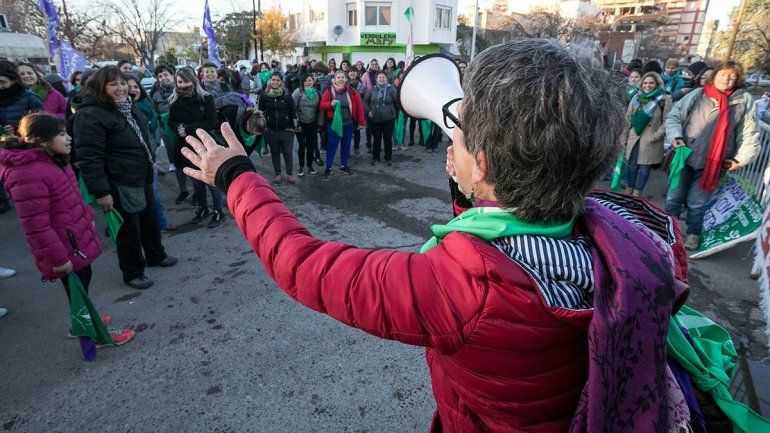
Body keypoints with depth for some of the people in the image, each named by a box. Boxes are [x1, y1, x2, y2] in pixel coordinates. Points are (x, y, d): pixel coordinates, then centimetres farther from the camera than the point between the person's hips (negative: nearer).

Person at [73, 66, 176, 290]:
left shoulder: (129, 108, 10)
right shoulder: (90, 116, -18)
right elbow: (89, 158, -22)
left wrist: (150, 164, 27)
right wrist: (101, 192, -24)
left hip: (143, 178, 8)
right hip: (120, 184, -8)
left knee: (151, 220, 20)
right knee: (129, 228, 5)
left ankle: (156, 255, 41)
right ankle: (133, 273, 22)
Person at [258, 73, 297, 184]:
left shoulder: (287, 95, -2)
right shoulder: (265, 96, 1)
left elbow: (292, 112, 1)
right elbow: (261, 112, 7)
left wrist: (293, 126, -3)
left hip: (286, 129, -2)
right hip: (271, 130, 2)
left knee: (287, 152, 4)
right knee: (275, 153, 11)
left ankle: (290, 174, 19)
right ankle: (277, 174, 23)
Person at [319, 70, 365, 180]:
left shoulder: (352, 92, 0)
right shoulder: (329, 91, -1)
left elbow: (359, 107, 1)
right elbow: (322, 104, 0)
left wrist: (361, 122, -2)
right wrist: (330, 104, -21)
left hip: (349, 123, 2)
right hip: (333, 123, -2)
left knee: (346, 145, 12)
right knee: (332, 145, -1)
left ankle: (343, 166, 29)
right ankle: (328, 168, 9)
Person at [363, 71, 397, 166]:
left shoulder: (391, 89, -2)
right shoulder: (372, 90, 5)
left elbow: (398, 101, -1)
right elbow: (365, 101, 11)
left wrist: (395, 112, -1)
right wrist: (368, 111, 0)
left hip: (388, 119, -2)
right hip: (375, 119, 2)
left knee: (388, 139, 5)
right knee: (376, 139, 9)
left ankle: (388, 158, 17)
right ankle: (375, 158, 21)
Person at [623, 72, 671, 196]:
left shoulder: (665, 99, -3)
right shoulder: (636, 97, 9)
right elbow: (628, 118, 11)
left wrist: (655, 136, -14)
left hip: (651, 141, -3)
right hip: (633, 138, 3)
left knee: (644, 167, 3)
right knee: (632, 165, 8)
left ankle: (636, 193, 12)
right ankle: (628, 191, 20)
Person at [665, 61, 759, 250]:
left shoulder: (744, 100, 2)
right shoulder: (697, 95, 0)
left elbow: (748, 133, 4)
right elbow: (674, 116, 3)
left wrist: (740, 159, 0)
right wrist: (676, 137, -12)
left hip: (713, 164, 0)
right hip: (685, 157, 1)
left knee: (696, 203, 4)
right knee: (674, 198, 7)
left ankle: (693, 234, 25)